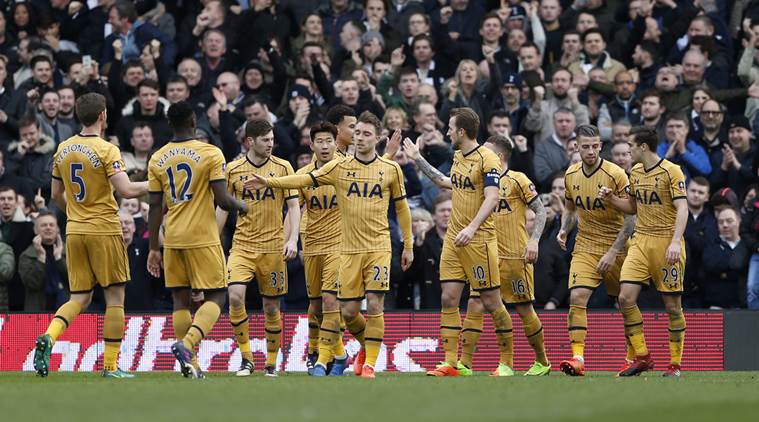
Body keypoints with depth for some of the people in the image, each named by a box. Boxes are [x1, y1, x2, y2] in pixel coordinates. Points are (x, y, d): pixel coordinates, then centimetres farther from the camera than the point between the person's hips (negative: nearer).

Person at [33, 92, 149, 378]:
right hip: (105, 231, -6)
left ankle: (48, 338, -16)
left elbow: (56, 195, 15)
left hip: (74, 231, 6)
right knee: (115, 299, 4)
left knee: (79, 299, 10)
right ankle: (110, 366, 3)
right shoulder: (106, 150, -13)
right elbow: (127, 191, -20)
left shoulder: (63, 150, 7)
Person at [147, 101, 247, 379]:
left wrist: (154, 248, 10)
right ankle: (187, 343, -22)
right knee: (216, 297, 2)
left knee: (180, 300, 11)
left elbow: (155, 207, 5)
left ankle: (188, 365, 8)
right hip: (203, 239, -4)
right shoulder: (211, 154, -8)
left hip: (173, 240, 4)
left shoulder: (157, 159, 5)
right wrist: (241, 206, 10)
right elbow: (222, 200, -12)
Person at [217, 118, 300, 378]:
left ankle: (271, 363, 19)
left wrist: (293, 239, -13)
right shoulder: (233, 170, 3)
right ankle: (246, 358, -8)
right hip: (242, 246, 0)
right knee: (235, 296, -19)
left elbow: (293, 206, 0)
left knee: (271, 307, 4)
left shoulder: (283, 168, 0)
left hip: (273, 247, 0)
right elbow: (223, 208, 10)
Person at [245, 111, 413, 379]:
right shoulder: (340, 168, 2)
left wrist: (408, 246, 12)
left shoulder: (391, 170, 3)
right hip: (349, 249, 1)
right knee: (348, 310, 1)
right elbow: (305, 180, -5)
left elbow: (401, 208, 11)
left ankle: (370, 362, -2)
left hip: (378, 247, -1)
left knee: (374, 304, -12)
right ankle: (365, 346, 30)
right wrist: (269, 182, -17)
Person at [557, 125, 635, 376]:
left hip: (615, 247, -3)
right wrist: (564, 229, -1)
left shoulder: (615, 175, -15)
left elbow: (631, 217, -14)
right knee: (577, 297, -17)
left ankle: (634, 356, 29)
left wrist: (613, 252, -19)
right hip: (584, 248, 3)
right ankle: (578, 358, -22)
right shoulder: (571, 175, 2)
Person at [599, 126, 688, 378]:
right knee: (626, 298, -7)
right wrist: (610, 199, 6)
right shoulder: (635, 172, 13)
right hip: (641, 241, 6)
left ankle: (675, 364, 7)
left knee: (672, 305, -2)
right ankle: (642, 357, 2)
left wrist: (675, 242, -25)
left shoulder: (671, 171, -9)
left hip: (666, 243, -6)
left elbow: (682, 208, -14)